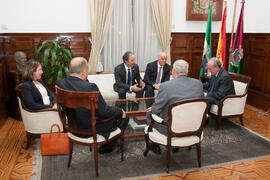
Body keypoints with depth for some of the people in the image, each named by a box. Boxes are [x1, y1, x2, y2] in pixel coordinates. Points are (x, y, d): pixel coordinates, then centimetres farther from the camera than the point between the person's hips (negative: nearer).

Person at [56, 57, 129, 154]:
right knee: (124, 117, 12)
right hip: (91, 130, -7)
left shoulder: (59, 82, -11)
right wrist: (120, 111, -4)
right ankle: (108, 147, 32)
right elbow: (104, 111, -22)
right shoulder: (90, 87, -31)